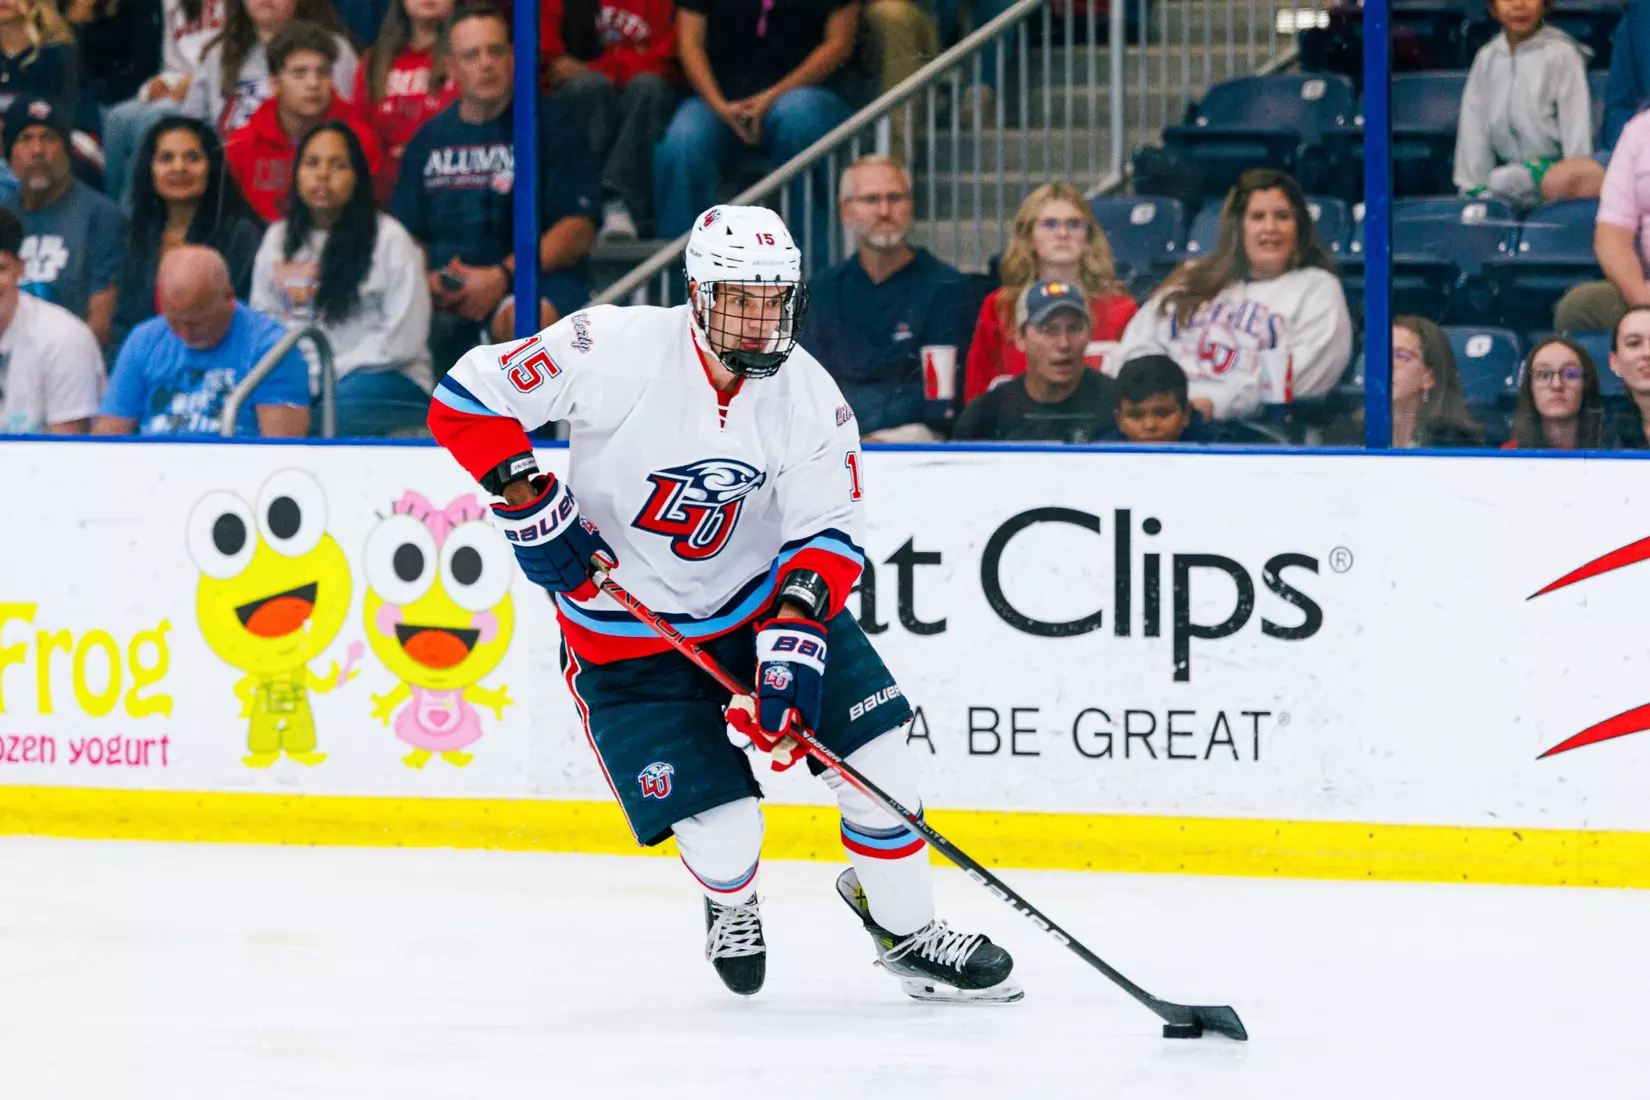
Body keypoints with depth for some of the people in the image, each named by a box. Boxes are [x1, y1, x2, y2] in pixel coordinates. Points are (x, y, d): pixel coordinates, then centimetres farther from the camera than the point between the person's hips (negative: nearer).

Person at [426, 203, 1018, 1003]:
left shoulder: (809, 396, -11)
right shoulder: (615, 350, -24)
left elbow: (829, 533, -9)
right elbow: (466, 397, -20)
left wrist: (794, 634, -25)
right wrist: (530, 504, -26)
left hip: (763, 595, 4)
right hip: (626, 630, -4)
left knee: (876, 755, -6)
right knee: (722, 830, -11)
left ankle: (903, 928, 20)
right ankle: (729, 902, 28)